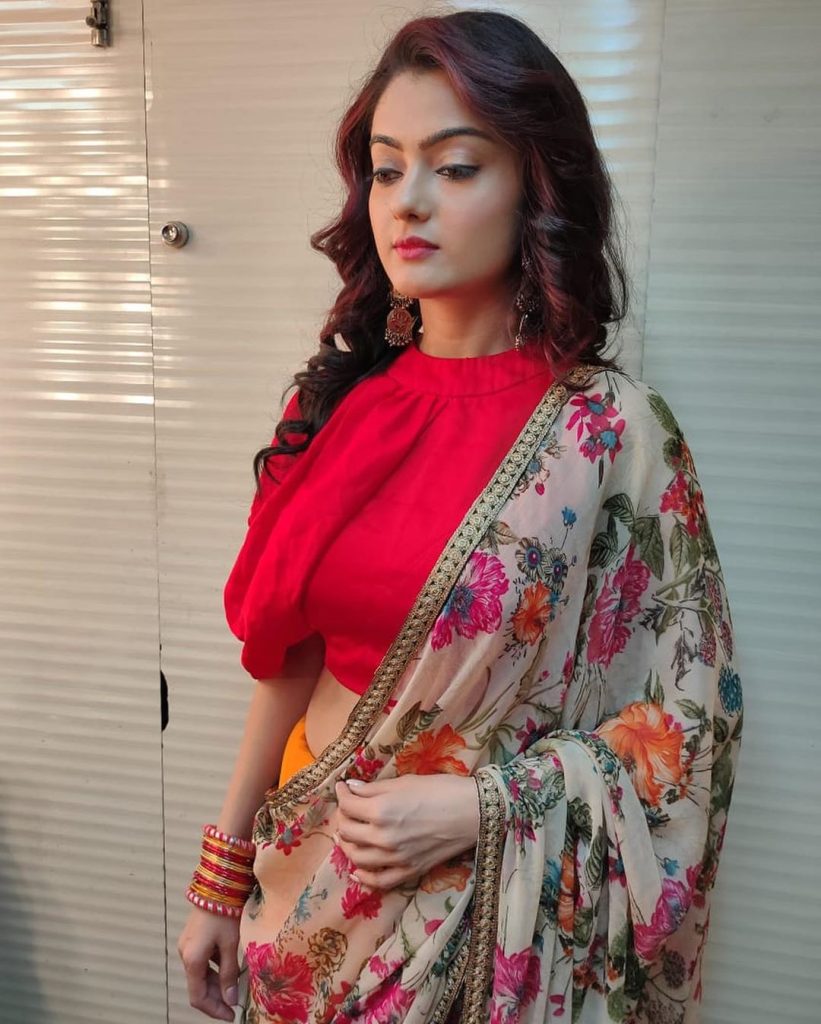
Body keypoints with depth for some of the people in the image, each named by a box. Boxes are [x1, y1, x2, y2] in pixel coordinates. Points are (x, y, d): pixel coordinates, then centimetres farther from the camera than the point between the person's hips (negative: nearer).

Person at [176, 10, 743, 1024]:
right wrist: (223, 871, 6)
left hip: (478, 911, -3)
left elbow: (689, 718, -10)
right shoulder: (342, 400, -5)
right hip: (306, 881, 4)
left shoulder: (613, 432, -16)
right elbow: (289, 655, 2)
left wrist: (476, 806, -19)